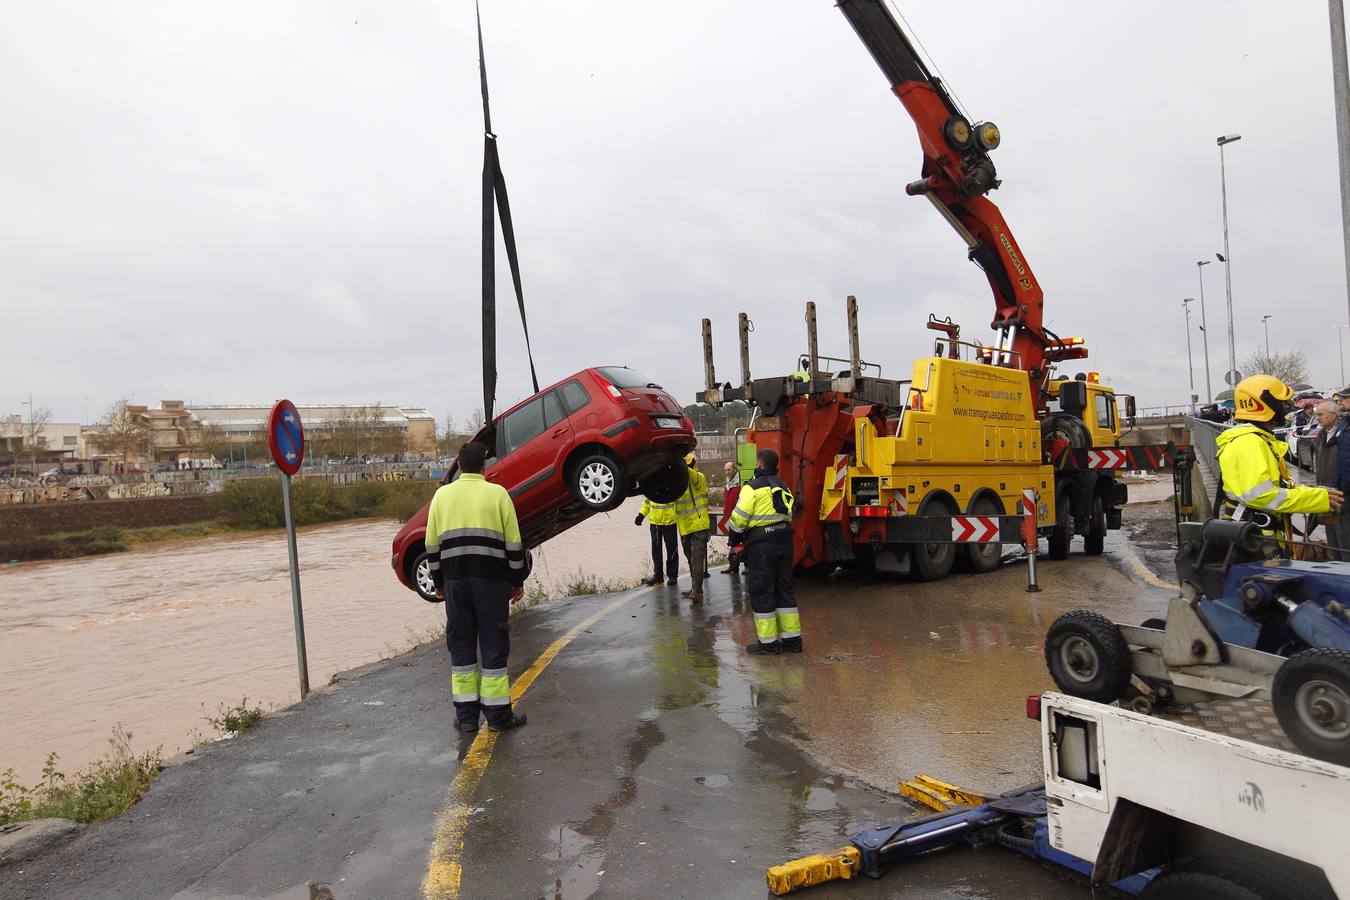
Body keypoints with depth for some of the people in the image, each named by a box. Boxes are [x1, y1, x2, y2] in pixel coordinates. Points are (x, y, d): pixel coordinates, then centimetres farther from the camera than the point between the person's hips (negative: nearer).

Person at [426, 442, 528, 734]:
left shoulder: (442, 494, 7)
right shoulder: (497, 493, -1)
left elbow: (432, 544, 9)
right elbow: (513, 543, -2)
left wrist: (438, 582, 18)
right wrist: (518, 580, 6)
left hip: (455, 578, 3)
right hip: (492, 578, -2)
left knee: (460, 644, 10)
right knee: (494, 644, 4)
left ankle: (466, 714, 14)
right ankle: (498, 714, 8)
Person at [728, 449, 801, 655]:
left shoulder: (752, 487, -10)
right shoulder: (783, 487, 14)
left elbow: (739, 518, -12)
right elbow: (789, 515, 14)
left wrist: (736, 533, 6)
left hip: (761, 545, -7)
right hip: (784, 540, 7)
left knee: (761, 592, 2)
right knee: (784, 589, 14)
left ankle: (768, 642, 6)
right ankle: (792, 638, 17)